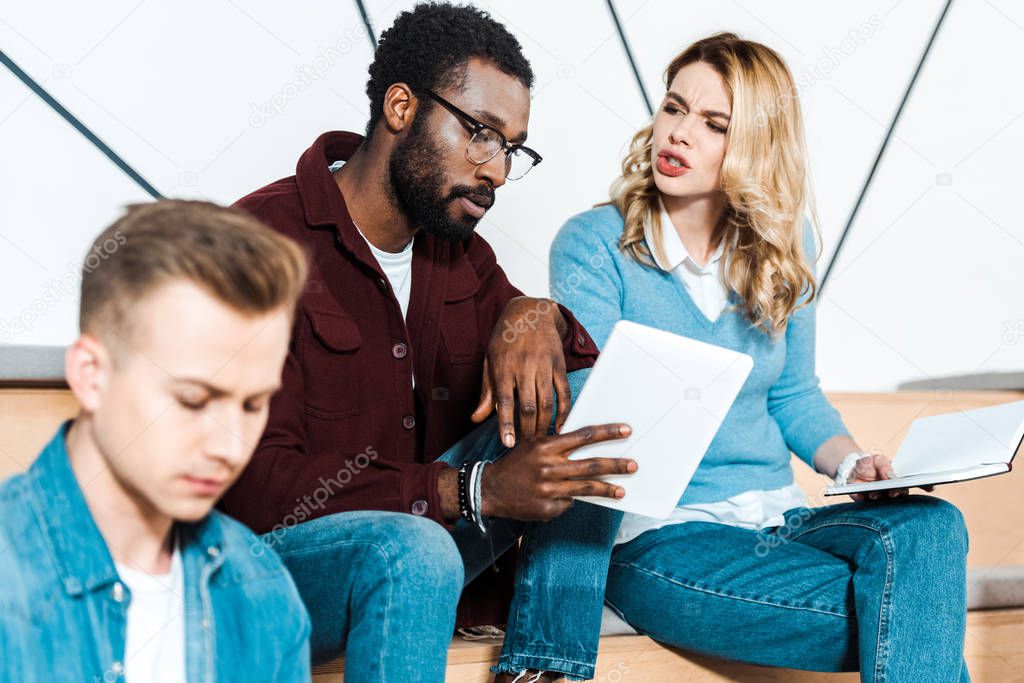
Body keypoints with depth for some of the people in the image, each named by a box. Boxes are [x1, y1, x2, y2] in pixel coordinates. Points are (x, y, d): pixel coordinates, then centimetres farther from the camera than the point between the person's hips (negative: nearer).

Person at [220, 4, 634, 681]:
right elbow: (252, 485, -24)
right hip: (278, 551, -7)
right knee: (413, 549, -39)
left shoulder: (459, 252, 9)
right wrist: (475, 490, -31)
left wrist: (537, 314, -12)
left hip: (412, 532, 8)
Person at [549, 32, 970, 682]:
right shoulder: (592, 244, -5)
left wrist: (855, 463, -2)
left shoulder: (784, 248, 10)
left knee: (928, 528, -26)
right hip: (658, 539, -5)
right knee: (903, 616, -25)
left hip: (781, 517, 5)